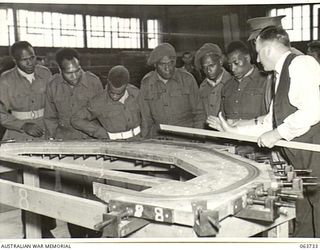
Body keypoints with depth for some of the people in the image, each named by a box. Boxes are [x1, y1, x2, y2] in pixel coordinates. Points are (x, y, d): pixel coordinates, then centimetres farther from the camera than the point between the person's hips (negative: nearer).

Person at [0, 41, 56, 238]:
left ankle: (46, 228, 18)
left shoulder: (45, 74, 4)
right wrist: (23, 125, -15)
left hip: (45, 135, 3)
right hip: (20, 139, -2)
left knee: (48, 182, 2)